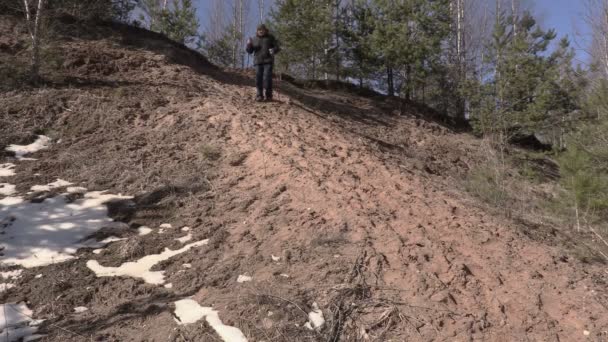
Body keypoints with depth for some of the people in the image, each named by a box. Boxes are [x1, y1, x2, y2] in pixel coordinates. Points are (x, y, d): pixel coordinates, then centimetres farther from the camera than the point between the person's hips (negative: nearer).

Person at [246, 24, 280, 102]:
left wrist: (274, 50, -16)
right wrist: (249, 44, -8)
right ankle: (260, 95, 3)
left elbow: (277, 47, 7)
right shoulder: (254, 39, 15)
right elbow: (249, 51, 13)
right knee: (258, 78, -4)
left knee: (267, 78, -13)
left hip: (268, 61, -2)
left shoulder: (270, 37, 10)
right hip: (258, 61, 2)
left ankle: (269, 95, -5)